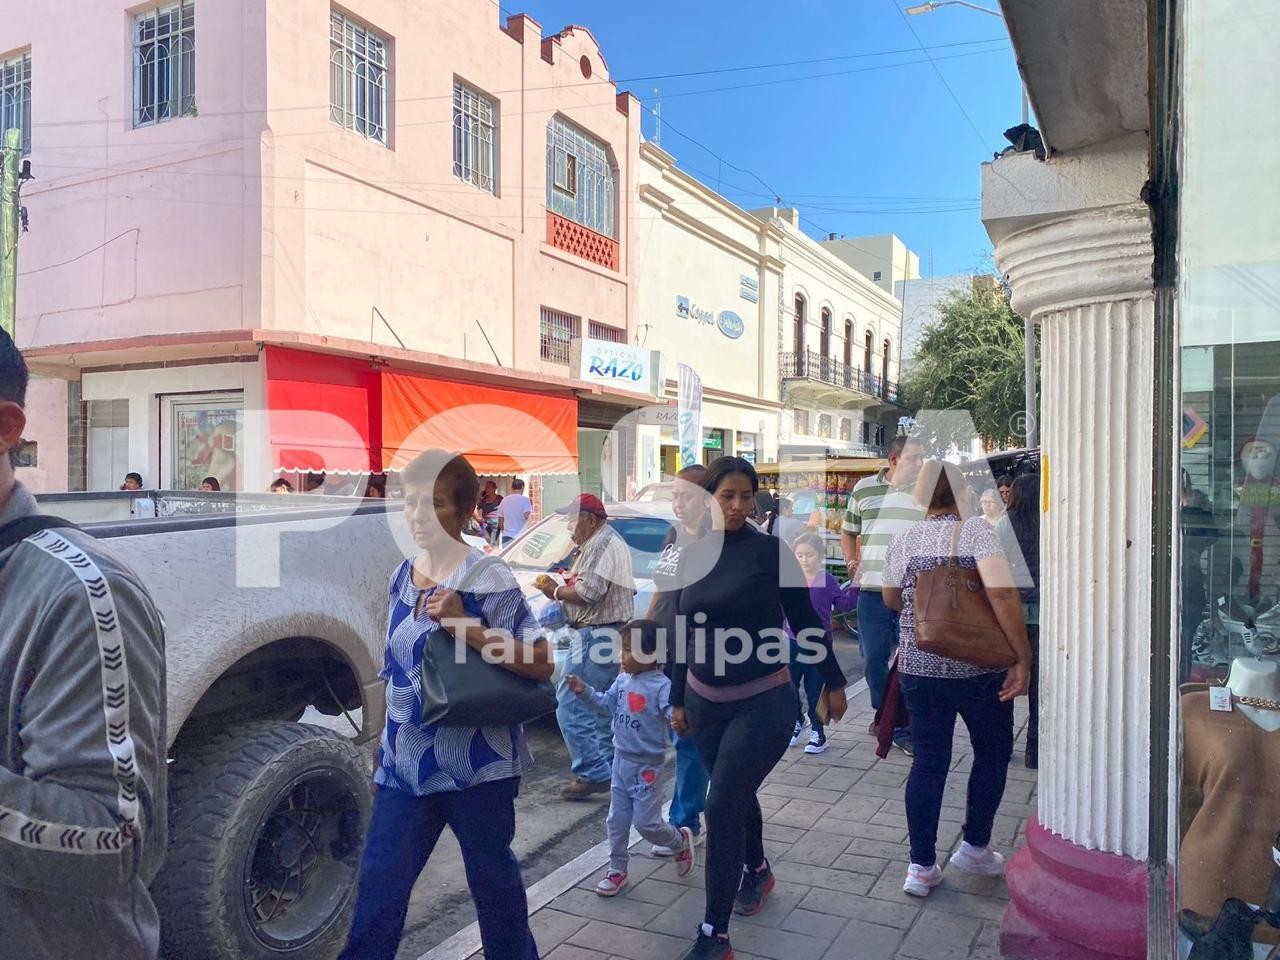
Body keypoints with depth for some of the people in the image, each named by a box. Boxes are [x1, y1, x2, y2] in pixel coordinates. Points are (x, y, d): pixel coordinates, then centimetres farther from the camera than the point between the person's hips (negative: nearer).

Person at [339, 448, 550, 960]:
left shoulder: (488, 578, -13)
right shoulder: (401, 576, 5)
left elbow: (540, 664, -17)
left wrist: (466, 627, -27)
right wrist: (384, 750, 18)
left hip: (476, 764, -5)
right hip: (405, 763, 5)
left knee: (492, 877, 13)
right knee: (379, 883, 8)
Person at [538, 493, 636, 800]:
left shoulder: (601, 545, -14)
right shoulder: (609, 541, 20)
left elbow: (588, 592, -22)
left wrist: (557, 591, -7)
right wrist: (567, 583, 10)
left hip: (596, 635, -11)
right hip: (614, 636, 11)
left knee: (570, 707, -9)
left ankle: (593, 774, -7)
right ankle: (609, 770, 24)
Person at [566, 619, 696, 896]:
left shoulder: (662, 686, -22)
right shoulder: (623, 680, 1)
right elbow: (606, 705, 12)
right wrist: (584, 691, -1)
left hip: (646, 766, -7)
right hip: (621, 760, 7)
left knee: (646, 823, 2)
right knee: (617, 819, 14)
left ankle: (681, 841, 31)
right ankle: (617, 869, 30)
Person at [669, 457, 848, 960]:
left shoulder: (770, 551, -10)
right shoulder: (690, 556, 2)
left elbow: (806, 620, -2)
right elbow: (685, 634, 10)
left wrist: (833, 682, 3)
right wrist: (679, 700, 14)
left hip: (763, 701, -5)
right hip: (705, 701, 5)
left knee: (722, 807, -10)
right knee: (736, 796, 20)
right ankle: (757, 872, 49)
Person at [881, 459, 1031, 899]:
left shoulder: (904, 540, 0)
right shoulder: (976, 530, -11)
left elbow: (892, 600, 13)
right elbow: (1002, 595, -22)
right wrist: (1022, 658, -18)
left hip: (919, 668, 3)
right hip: (978, 667, -3)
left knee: (928, 762, 11)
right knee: (992, 752, 20)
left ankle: (921, 866, 15)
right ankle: (974, 847, 29)